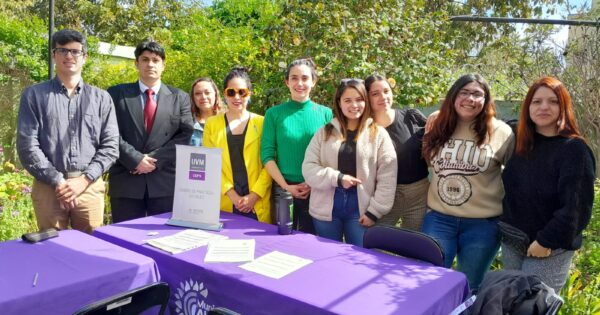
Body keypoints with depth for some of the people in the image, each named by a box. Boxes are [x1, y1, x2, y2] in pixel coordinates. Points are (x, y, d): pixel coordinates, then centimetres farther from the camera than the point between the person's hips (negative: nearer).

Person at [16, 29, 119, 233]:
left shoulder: (101, 98, 8)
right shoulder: (34, 95, 4)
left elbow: (110, 146, 2)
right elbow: (27, 146, -3)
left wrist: (84, 180, -9)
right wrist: (58, 181, -10)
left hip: (90, 187, 1)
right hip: (48, 186, -1)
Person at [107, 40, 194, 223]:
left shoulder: (180, 98, 10)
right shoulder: (117, 94, 8)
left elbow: (185, 136, 1)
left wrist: (156, 159, -10)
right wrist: (135, 159, -12)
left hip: (166, 181, 1)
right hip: (125, 181, 0)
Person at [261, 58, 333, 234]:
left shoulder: (325, 113, 2)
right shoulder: (274, 113, 1)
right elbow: (267, 155, -2)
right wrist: (286, 186, -10)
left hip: (317, 191, 0)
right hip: (283, 190, 0)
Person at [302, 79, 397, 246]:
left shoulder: (379, 134, 0)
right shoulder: (325, 132, 5)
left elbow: (387, 178, -4)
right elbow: (308, 168, -1)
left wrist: (375, 211, -9)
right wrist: (337, 178, -15)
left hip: (360, 211, -1)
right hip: (326, 210, 2)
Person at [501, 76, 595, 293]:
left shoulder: (575, 149, -14)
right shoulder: (520, 144, 4)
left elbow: (576, 206, -18)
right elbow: (509, 190, 13)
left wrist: (547, 241, -18)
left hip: (550, 250, -6)